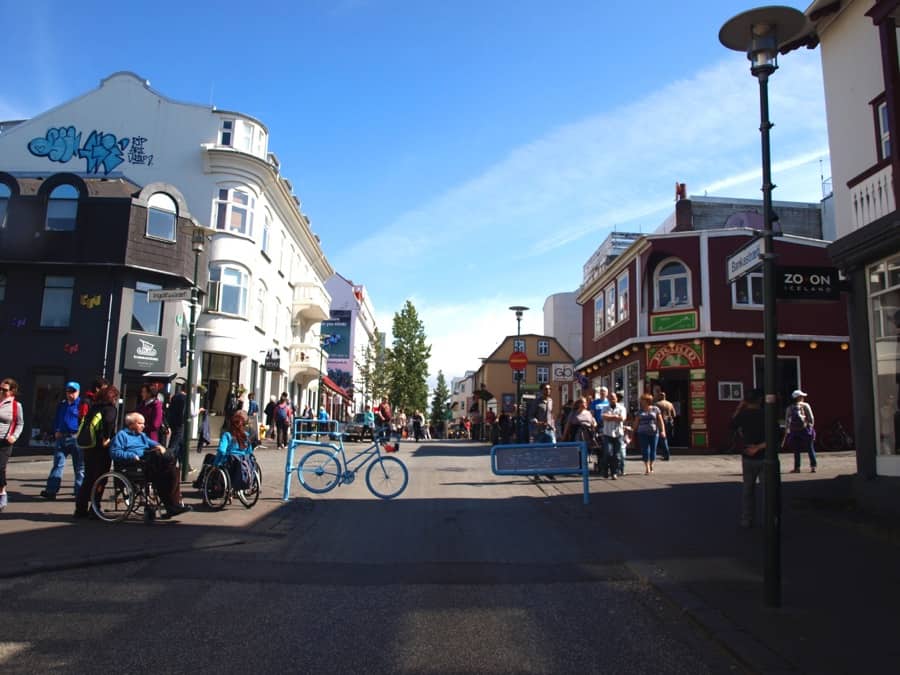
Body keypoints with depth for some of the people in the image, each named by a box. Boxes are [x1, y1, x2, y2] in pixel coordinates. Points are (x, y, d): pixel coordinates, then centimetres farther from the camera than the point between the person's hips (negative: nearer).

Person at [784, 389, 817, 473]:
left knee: (796, 450, 7)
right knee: (810, 449, 7)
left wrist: (786, 433, 10)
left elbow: (787, 421, 5)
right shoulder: (805, 405, -1)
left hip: (794, 431, 1)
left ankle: (797, 468, 6)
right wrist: (811, 427, 10)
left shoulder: (789, 408, 5)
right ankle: (813, 467, 4)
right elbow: (811, 418, -2)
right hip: (805, 429, -1)